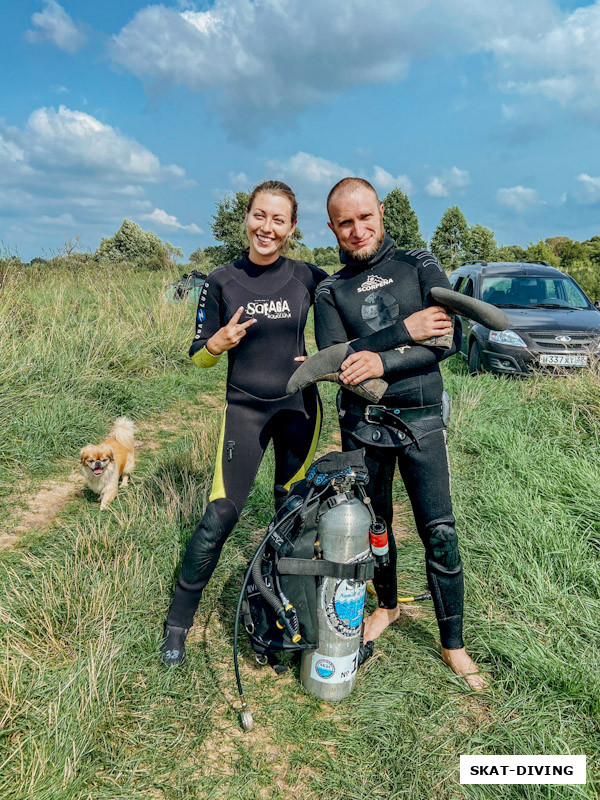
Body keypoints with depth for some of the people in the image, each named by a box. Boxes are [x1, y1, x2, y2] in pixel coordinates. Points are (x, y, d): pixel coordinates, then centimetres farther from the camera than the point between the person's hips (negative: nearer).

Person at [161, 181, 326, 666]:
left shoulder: (308, 278, -1)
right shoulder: (222, 281, -3)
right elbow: (198, 357, 2)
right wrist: (219, 342, -20)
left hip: (299, 408, 2)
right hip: (245, 409, -1)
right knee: (220, 517, -7)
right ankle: (177, 623, 10)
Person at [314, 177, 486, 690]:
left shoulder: (420, 265, 2)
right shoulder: (330, 291, 5)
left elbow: (449, 339, -10)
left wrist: (382, 362, -23)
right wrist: (403, 331, -19)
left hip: (421, 421, -1)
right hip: (362, 423, 2)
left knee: (440, 533, -1)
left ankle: (453, 644, 17)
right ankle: (388, 606, 40)